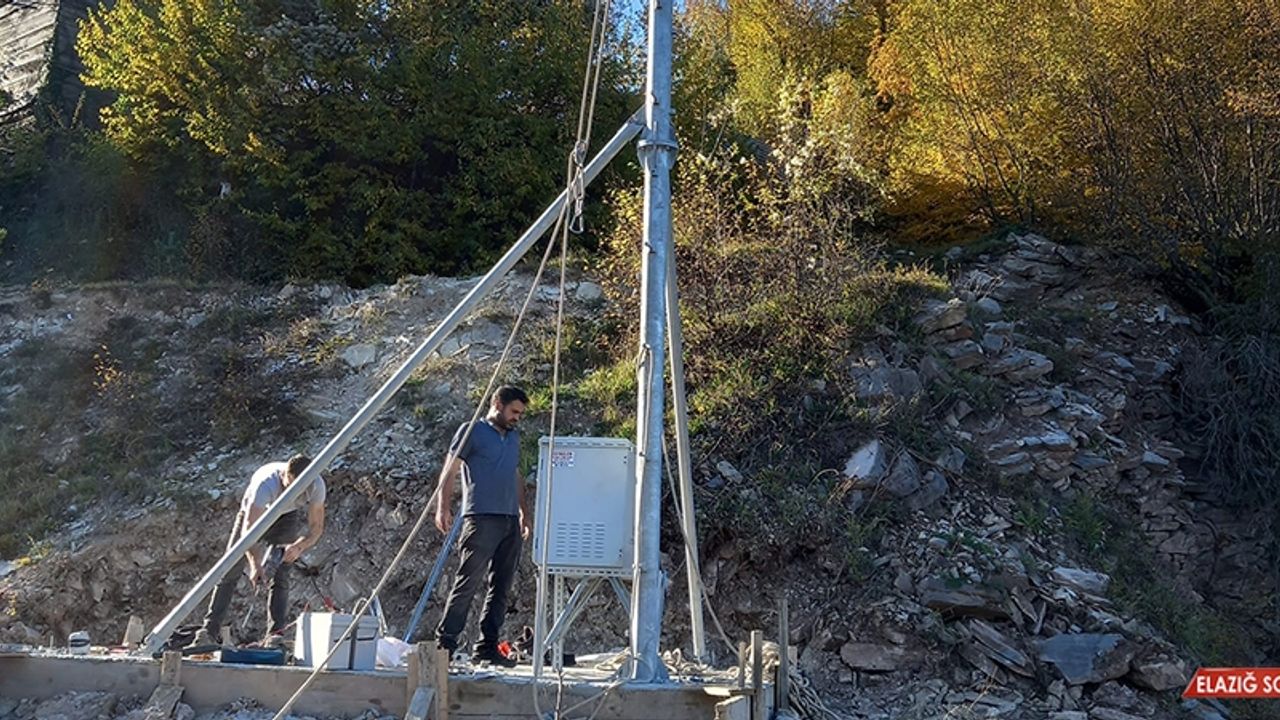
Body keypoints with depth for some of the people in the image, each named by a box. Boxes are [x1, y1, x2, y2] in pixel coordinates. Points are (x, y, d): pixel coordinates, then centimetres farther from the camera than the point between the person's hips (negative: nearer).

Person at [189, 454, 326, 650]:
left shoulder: (316, 485, -32)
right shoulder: (266, 484, -42)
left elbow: (317, 527, -23)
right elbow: (248, 529, -43)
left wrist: (299, 546, -43)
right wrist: (255, 564, -56)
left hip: (286, 518, 1)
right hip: (253, 514, -1)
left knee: (279, 576, -12)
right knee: (230, 571, -7)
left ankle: (276, 635, -12)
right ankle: (210, 631, -2)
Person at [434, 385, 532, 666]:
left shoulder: (514, 437, 22)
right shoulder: (472, 432, 2)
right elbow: (450, 471, -3)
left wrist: (524, 512, 22)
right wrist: (444, 507, -13)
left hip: (510, 522, 7)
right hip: (481, 518, -7)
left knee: (500, 588, 6)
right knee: (468, 582, -10)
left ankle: (487, 647, 11)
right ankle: (445, 643, -3)